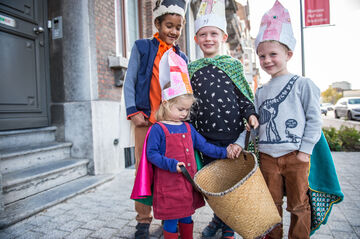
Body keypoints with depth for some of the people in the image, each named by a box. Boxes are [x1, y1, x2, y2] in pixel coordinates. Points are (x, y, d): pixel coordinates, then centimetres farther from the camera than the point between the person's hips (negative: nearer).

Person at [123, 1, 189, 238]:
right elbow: (129, 82, 2)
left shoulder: (182, 57, 15)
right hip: (146, 120, -2)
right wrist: (133, 112, -7)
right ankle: (144, 220, 16)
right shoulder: (142, 47, 7)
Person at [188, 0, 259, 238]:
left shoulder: (233, 64, 4)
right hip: (206, 136, 2)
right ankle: (218, 218, 38)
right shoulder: (192, 69, 8)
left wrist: (250, 114, -13)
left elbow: (244, 95, 4)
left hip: (232, 133, -2)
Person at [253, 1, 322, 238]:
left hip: (295, 156, -4)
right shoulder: (260, 92, 9)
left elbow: (314, 119, -5)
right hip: (267, 157, 4)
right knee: (271, 204, 16)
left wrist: (305, 150, -9)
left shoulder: (302, 84, -3)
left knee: (298, 205, 12)